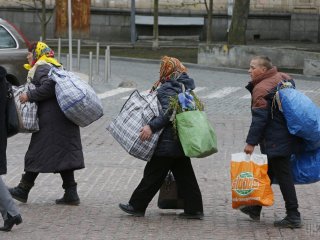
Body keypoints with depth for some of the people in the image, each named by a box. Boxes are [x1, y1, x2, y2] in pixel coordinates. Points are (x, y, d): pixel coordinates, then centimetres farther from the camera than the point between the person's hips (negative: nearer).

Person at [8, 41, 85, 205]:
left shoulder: (41, 68, -8)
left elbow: (49, 86, -23)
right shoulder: (56, 67, 21)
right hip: (65, 117, 9)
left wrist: (29, 96, -17)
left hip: (51, 118, -9)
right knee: (64, 154, 8)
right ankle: (70, 193, 5)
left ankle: (23, 190, 5)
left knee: (37, 152, -2)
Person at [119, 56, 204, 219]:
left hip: (168, 142, -9)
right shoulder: (185, 85, 14)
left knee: (154, 174, -1)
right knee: (184, 175, 10)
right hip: (182, 140, 9)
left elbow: (168, 112, -25)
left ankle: (137, 206, 6)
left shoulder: (167, 89, -14)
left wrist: (152, 126, -28)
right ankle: (194, 209, 8)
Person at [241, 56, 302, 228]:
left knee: (283, 176, -5)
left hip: (275, 141, -9)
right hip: (287, 135, 9)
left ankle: (293, 217, -3)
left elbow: (259, 119, -21)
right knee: (267, 173, 18)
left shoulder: (261, 89, -17)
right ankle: (255, 209, 28)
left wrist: (251, 142, -18)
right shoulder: (283, 78, 9)